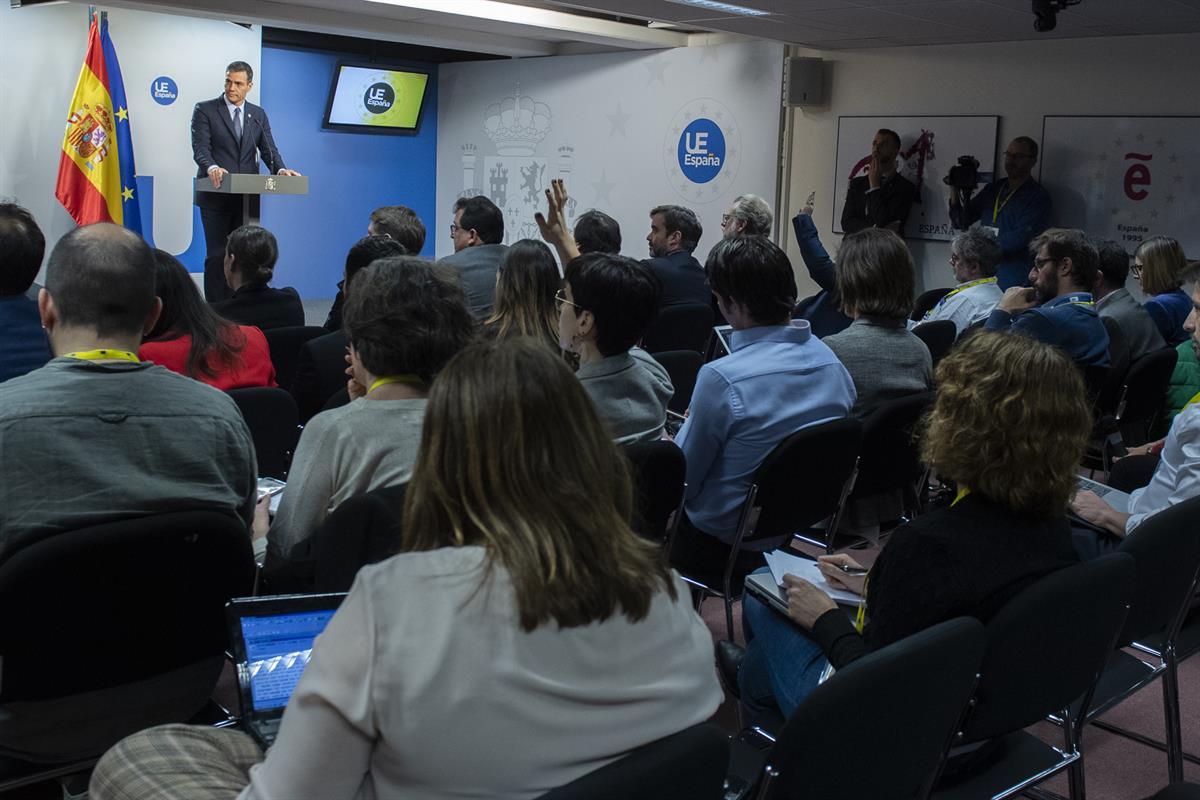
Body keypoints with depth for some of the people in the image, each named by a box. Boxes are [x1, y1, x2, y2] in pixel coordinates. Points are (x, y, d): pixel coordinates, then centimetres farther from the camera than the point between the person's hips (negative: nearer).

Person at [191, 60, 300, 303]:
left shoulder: (258, 114, 12)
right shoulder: (205, 110, 0)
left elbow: (268, 149, 4)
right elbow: (200, 148, -11)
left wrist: (280, 170, -18)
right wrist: (212, 168, -33)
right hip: (216, 196, -3)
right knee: (217, 256, -3)